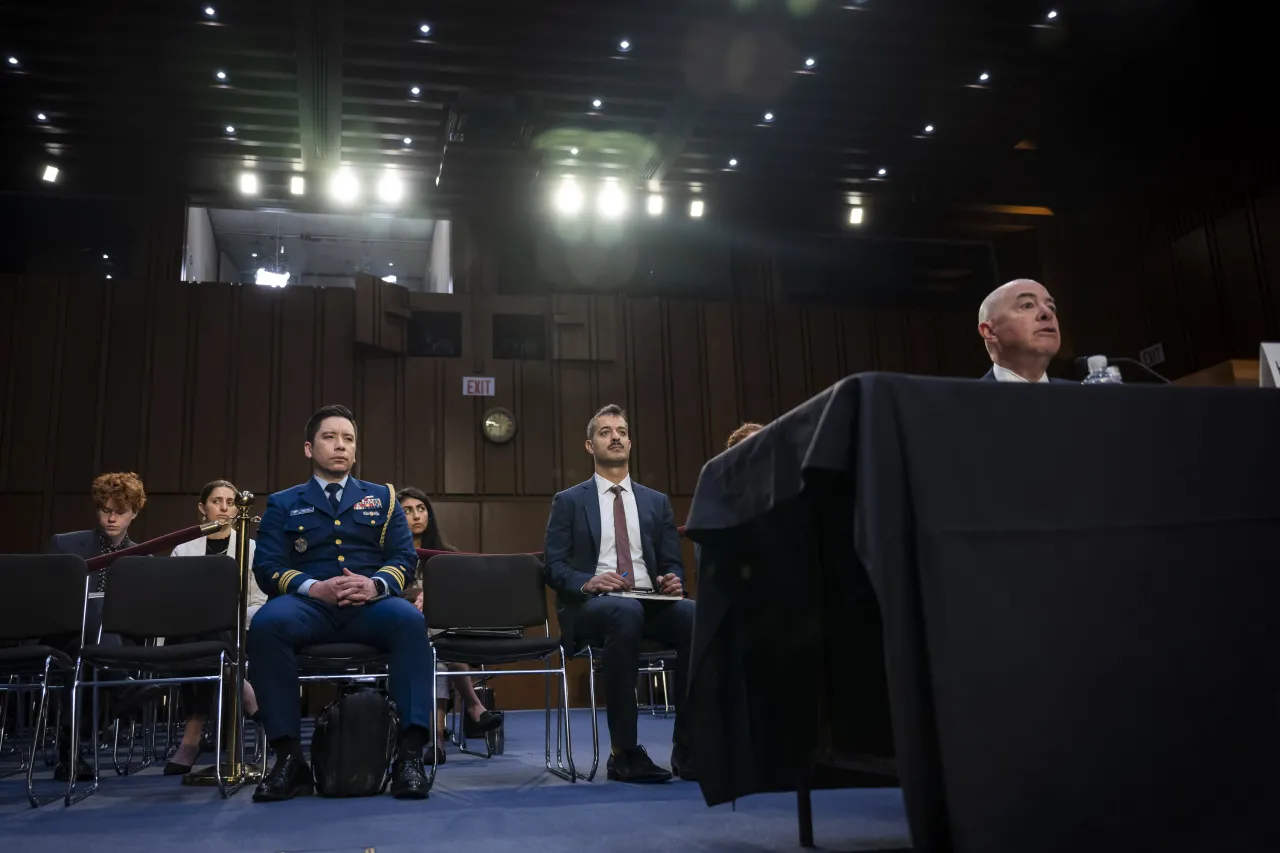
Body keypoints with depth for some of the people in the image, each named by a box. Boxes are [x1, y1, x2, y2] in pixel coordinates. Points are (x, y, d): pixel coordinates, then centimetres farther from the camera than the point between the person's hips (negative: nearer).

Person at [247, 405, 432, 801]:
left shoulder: (382, 498, 19)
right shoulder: (283, 504, 17)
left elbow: (405, 557, 9)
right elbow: (267, 566, 5)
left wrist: (376, 584, -15)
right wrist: (314, 587, -16)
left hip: (370, 604, 1)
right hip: (310, 604, 0)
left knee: (409, 620, -34)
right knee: (266, 622, -34)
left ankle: (410, 752, -34)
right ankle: (289, 757, -29)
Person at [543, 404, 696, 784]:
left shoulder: (657, 502, 21)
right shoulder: (568, 501, 12)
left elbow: (672, 563, 16)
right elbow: (554, 566, 3)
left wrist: (672, 581, -9)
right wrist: (587, 582, -19)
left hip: (650, 602, 3)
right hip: (591, 605, -3)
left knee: (698, 616, -31)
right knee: (626, 612, -40)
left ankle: (687, 748, -24)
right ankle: (624, 753, -33)